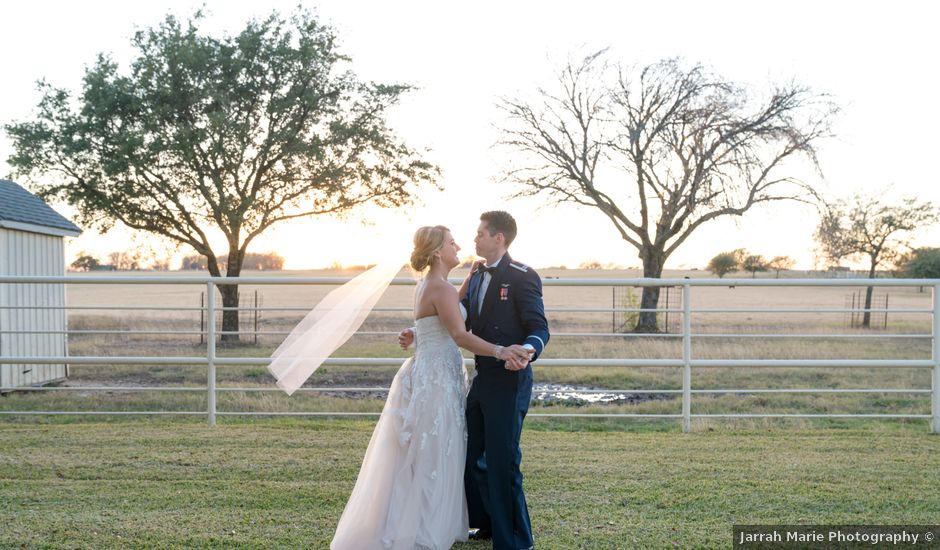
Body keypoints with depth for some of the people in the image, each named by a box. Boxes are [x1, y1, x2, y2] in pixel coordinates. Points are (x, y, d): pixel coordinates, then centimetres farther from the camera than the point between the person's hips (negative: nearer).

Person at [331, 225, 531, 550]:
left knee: (426, 458, 18)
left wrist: (471, 279, 21)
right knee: (430, 459, -2)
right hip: (435, 380, -10)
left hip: (432, 378, 10)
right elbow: (459, 335, -30)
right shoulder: (440, 288, -17)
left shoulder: (428, 285, 13)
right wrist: (500, 351, -41)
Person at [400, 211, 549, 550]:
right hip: (483, 379, 9)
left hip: (509, 381, -9)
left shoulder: (522, 277, -13)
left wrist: (527, 351, -37)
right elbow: (459, 323, 17)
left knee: (502, 462, -2)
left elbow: (539, 328, -17)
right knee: (471, 455, 17)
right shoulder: (475, 276, 12)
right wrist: (419, 335, 8)